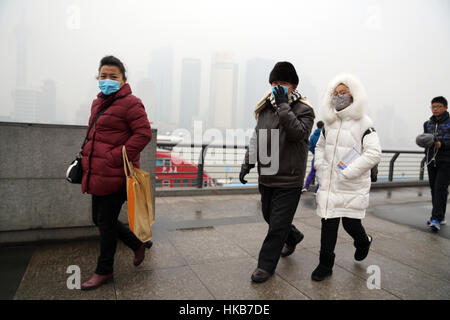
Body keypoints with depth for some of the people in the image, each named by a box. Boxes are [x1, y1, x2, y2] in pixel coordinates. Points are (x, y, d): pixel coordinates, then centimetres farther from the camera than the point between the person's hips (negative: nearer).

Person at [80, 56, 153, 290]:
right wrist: (87, 155, 14)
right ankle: (138, 244, 35)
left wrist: (116, 156, -20)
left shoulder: (130, 103, -10)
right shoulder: (98, 103, 17)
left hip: (115, 175, -9)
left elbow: (144, 133, -18)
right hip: (98, 174, 9)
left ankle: (104, 271, 23)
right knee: (100, 219, 17)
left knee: (105, 221, 2)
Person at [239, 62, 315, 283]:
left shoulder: (303, 109, -7)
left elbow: (297, 133, -26)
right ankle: (293, 236, 50)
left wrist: (283, 106, -24)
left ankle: (266, 265, 19)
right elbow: (256, 139, 13)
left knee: (277, 226, 1)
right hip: (266, 177, 6)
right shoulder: (265, 108, 8)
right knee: (270, 217, 22)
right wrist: (247, 163, 5)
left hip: (289, 181, -6)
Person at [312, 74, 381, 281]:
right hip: (328, 184, 4)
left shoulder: (363, 124, -7)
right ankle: (325, 264, 19)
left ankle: (363, 241, 42)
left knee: (351, 223, 5)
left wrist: (347, 172, -17)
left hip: (353, 187, -4)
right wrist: (320, 165, 4)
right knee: (328, 223, 4)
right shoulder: (329, 122, 9)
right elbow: (320, 146, 22)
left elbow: (374, 154, -13)